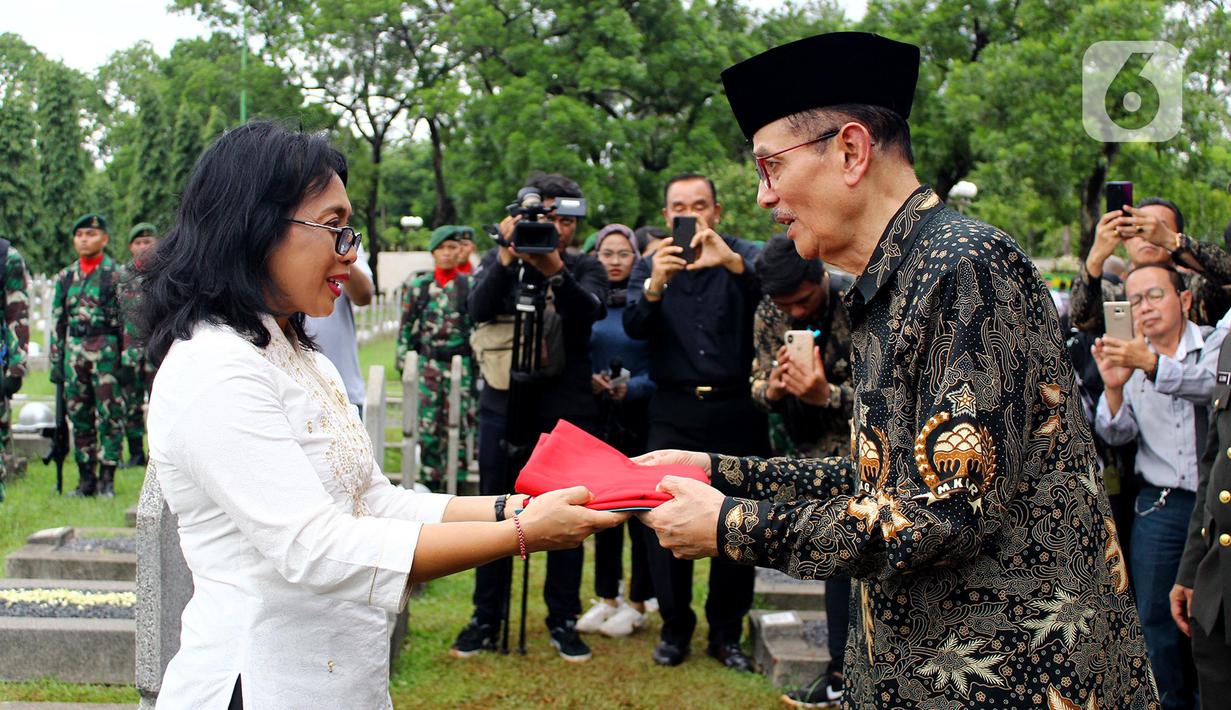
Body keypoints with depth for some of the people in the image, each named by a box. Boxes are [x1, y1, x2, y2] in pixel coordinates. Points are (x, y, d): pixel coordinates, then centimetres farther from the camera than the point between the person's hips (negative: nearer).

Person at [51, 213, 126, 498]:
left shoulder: (116, 275, -2)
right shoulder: (65, 277, 12)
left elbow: (129, 319, -4)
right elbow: (58, 321, 14)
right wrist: (56, 361, 10)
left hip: (106, 350, -5)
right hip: (74, 352, 5)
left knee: (110, 415, -3)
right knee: (79, 417, 8)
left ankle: (107, 478, 3)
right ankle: (86, 478, 15)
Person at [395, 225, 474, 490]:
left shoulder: (470, 286, 3)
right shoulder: (417, 285, 7)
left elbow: (480, 325, 4)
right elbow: (407, 326, 10)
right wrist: (403, 360, 6)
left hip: (460, 364, -1)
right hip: (427, 363, 1)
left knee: (458, 423, -2)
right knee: (427, 424, 0)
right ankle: (431, 477, 12)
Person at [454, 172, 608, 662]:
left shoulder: (585, 269, 5)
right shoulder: (497, 261, 7)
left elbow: (589, 310, -17)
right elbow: (480, 309, -12)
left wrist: (555, 270, -34)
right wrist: (507, 258, -27)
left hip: (567, 411, 0)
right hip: (504, 405, 1)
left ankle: (563, 620, 17)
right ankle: (486, 619, 17)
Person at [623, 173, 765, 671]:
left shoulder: (745, 257, 5)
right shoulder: (651, 266, 10)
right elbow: (634, 327, -7)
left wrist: (732, 262, -36)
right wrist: (655, 284, -27)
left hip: (738, 409, -1)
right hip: (674, 411, 1)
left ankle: (726, 633, 16)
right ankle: (675, 626, 12)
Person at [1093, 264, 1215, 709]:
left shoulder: (1218, 343, 1)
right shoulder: (1127, 356, 9)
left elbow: (1212, 383, -22)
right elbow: (1115, 435, 1)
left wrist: (1151, 364, -38)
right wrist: (1113, 387, -20)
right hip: (1160, 506, 2)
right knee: (1155, 617, 2)